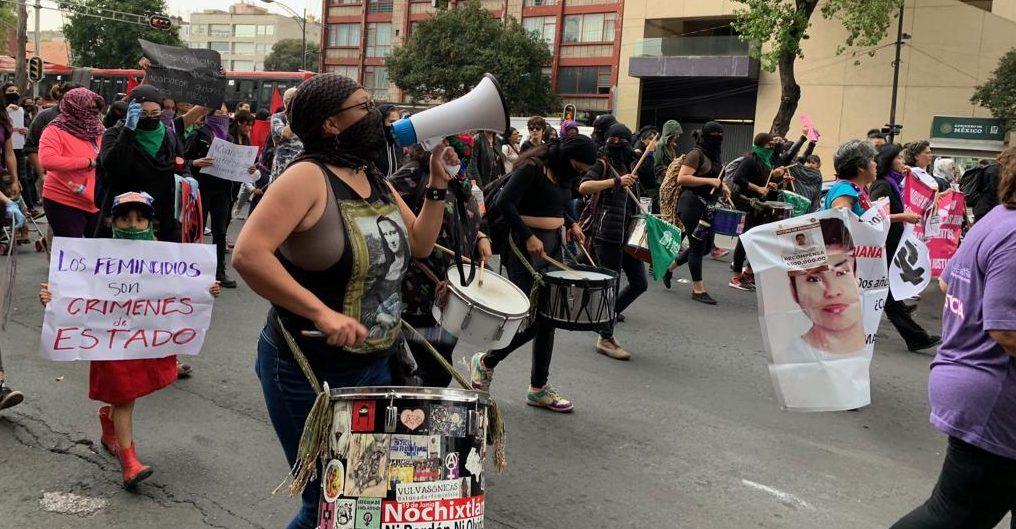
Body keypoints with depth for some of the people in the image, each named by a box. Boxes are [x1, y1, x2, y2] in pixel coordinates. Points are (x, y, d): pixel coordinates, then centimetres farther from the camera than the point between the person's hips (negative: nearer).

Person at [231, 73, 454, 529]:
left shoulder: (375, 180, 8)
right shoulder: (308, 177, -17)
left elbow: (419, 244, 15)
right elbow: (248, 255, -27)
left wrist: (437, 184, 3)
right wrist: (321, 312, -33)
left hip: (377, 366, 8)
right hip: (309, 372, -7)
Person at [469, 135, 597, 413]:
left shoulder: (566, 175, 12)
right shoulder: (532, 168, -13)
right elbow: (503, 203, -19)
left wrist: (571, 224, 8)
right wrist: (528, 236, -22)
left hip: (553, 245, 8)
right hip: (527, 247, -8)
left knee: (548, 319, 8)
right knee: (532, 319, -9)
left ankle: (539, 388, 19)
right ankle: (485, 362, 14)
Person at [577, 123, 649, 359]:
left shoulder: (630, 165, 17)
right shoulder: (603, 164, -6)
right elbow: (583, 187, -25)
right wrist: (617, 181, -27)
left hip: (628, 235, 8)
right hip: (607, 235, -8)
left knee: (639, 283, 10)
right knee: (612, 286, -2)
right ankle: (605, 339, 10)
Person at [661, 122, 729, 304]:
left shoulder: (715, 156, 15)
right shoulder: (696, 154, -11)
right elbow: (681, 179, -21)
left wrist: (722, 187, 11)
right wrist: (709, 181, -23)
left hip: (709, 206, 9)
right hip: (692, 205, -9)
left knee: (706, 245, 13)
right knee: (698, 244, -2)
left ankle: (671, 266, 29)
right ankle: (698, 289, 7)